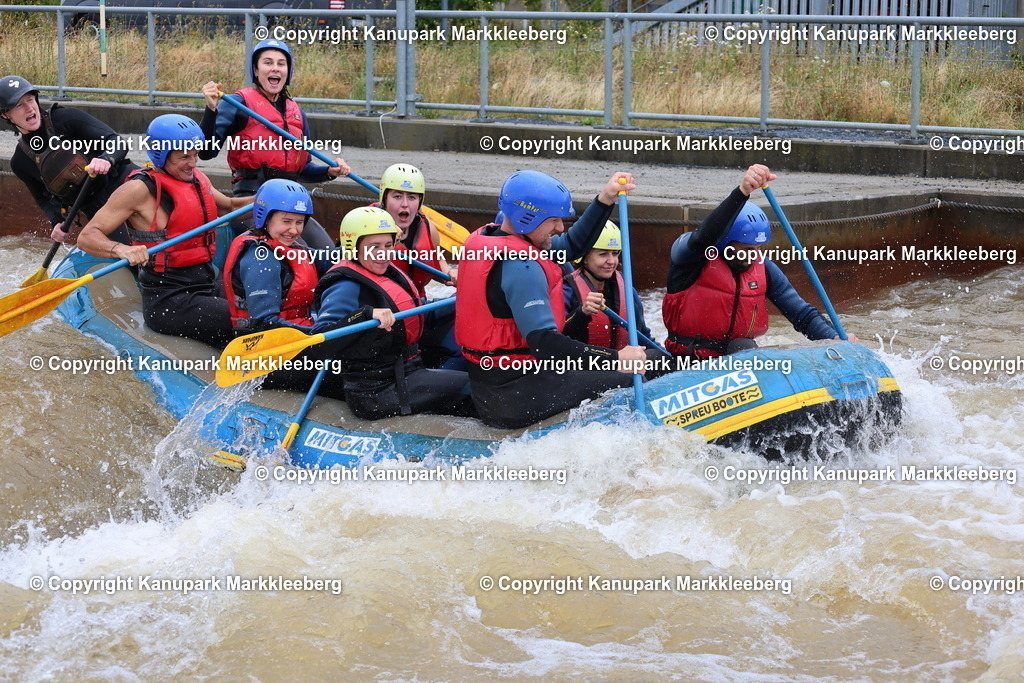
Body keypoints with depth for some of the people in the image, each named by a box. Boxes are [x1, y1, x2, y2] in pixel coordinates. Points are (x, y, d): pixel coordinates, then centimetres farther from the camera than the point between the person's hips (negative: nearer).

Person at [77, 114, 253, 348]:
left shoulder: (198, 180, 13)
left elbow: (228, 207, 35)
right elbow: (87, 237, -13)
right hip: (167, 303, -8)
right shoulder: (140, 189, -10)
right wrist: (121, 249, -34)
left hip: (207, 288, 9)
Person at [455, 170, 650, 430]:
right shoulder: (520, 265, -20)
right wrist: (615, 359, -28)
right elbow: (544, 343, -28)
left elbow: (572, 246, 22)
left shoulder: (490, 241, 11)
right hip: (514, 396, -10)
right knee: (625, 383, -9)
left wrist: (605, 201, 12)